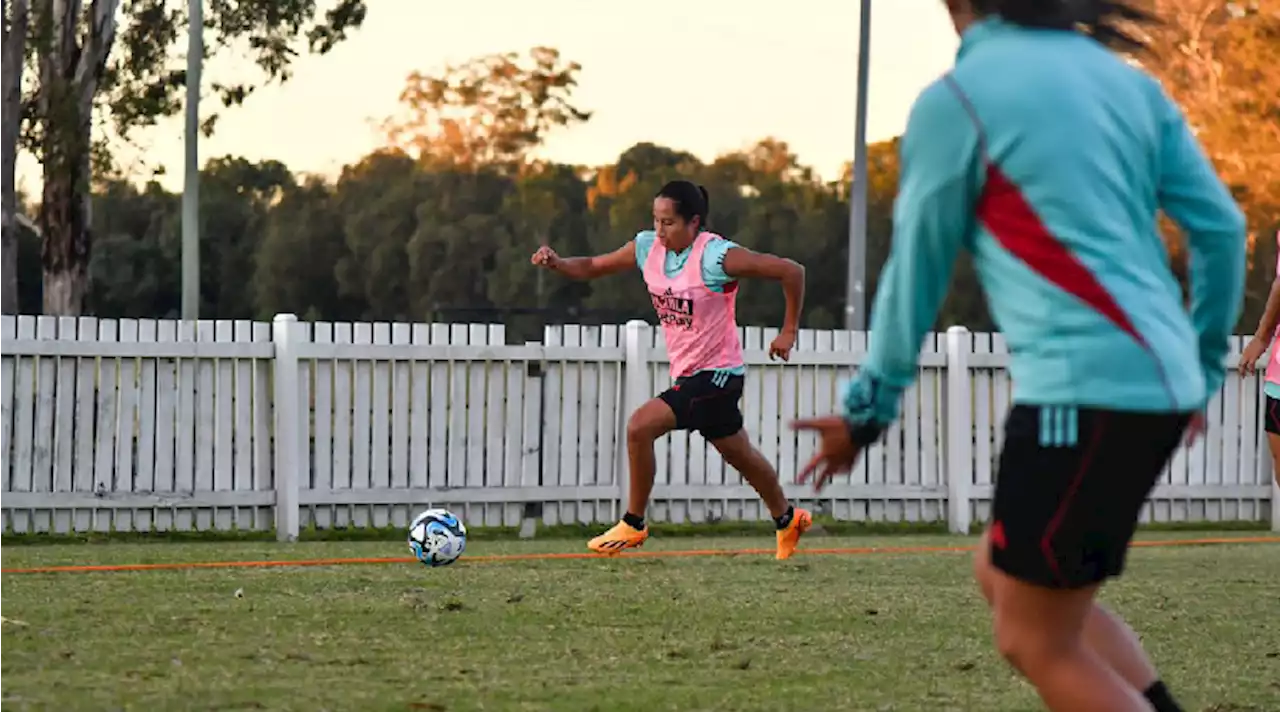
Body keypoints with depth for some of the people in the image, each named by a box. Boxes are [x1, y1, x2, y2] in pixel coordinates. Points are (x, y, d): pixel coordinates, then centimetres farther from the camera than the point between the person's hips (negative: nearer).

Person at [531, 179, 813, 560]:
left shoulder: (716, 257, -21)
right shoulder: (648, 248, -1)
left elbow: (791, 271, -19)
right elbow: (592, 267, 7)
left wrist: (788, 332, -12)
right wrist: (556, 263, -13)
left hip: (716, 372, -8)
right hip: (687, 372, 8)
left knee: (640, 427, -20)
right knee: (739, 455, 22)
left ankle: (633, 525, -5)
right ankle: (787, 518, 43)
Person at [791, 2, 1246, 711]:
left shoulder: (954, 101, -4)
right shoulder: (1126, 80, 13)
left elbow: (915, 272, 1)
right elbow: (1221, 226, 12)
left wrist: (866, 408, 12)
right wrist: (1202, 365, 24)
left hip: (1084, 388, -7)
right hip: (1162, 384, 8)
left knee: (1035, 641, 3)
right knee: (1004, 575, 22)